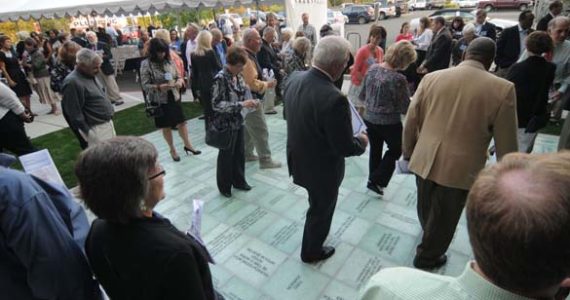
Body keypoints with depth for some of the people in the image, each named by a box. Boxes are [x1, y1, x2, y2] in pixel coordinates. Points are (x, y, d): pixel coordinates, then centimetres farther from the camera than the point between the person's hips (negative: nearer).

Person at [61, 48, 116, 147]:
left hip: (108, 123, 9)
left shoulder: (90, 75, 7)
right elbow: (75, 114, -21)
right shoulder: (72, 83, -21)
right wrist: (88, 134, -16)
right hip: (96, 130, -9)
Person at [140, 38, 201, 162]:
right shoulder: (146, 64, -11)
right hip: (159, 101, -3)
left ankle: (187, 145, 30)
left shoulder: (168, 61, 1)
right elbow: (145, 85, -13)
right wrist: (160, 87, -27)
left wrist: (180, 81, -13)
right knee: (166, 126, 11)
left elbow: (178, 76, 10)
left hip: (174, 97, 3)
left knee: (181, 122, 10)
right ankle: (172, 149, 29)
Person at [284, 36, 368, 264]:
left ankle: (312, 243, 58)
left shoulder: (293, 79, -10)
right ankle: (311, 252, 46)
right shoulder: (334, 98, -35)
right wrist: (361, 141, -5)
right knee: (321, 209, 20)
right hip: (322, 169, -8)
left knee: (317, 205, 32)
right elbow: (345, 148, -26)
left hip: (298, 159, 8)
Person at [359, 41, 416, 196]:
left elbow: (362, 96, 5)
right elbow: (405, 108, -16)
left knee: (375, 150, 22)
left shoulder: (372, 69, -5)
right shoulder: (398, 79, -24)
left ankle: (373, 180, 36)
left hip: (369, 118, 6)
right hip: (389, 123, -6)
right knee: (395, 150, 18)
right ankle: (377, 181, 18)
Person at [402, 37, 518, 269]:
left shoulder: (431, 78, -4)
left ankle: (429, 239, 58)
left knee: (426, 208, 28)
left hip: (425, 159, 4)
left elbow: (411, 121, 2)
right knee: (444, 217, 19)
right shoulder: (503, 89, -11)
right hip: (461, 168, -3)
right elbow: (506, 144, -6)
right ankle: (427, 257, 40)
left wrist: (408, 152, 17)